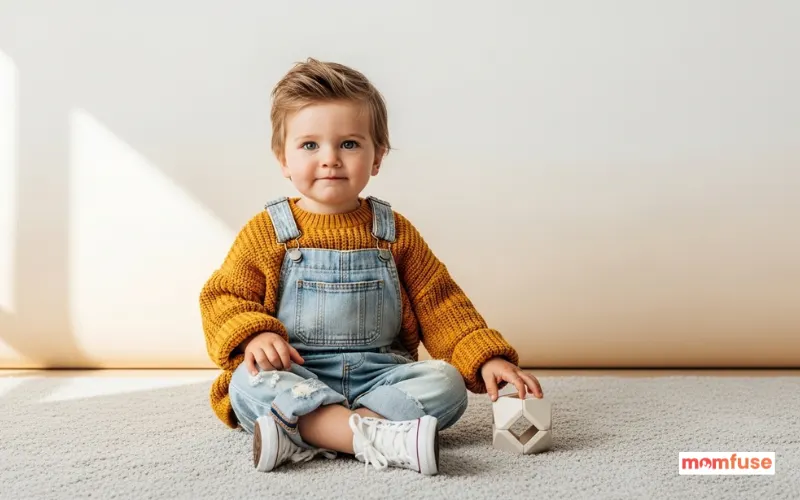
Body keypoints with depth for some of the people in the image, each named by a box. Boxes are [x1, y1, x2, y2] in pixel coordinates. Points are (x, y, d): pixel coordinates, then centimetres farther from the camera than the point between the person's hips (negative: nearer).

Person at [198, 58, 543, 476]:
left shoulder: (395, 233, 8)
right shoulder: (266, 231, 2)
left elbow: (440, 307, 8)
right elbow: (222, 299, 3)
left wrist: (487, 358, -6)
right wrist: (253, 335, -20)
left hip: (378, 374, 3)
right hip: (295, 375, -2)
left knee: (446, 384, -22)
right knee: (250, 382, -31)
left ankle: (304, 436, -32)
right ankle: (383, 440, -39)